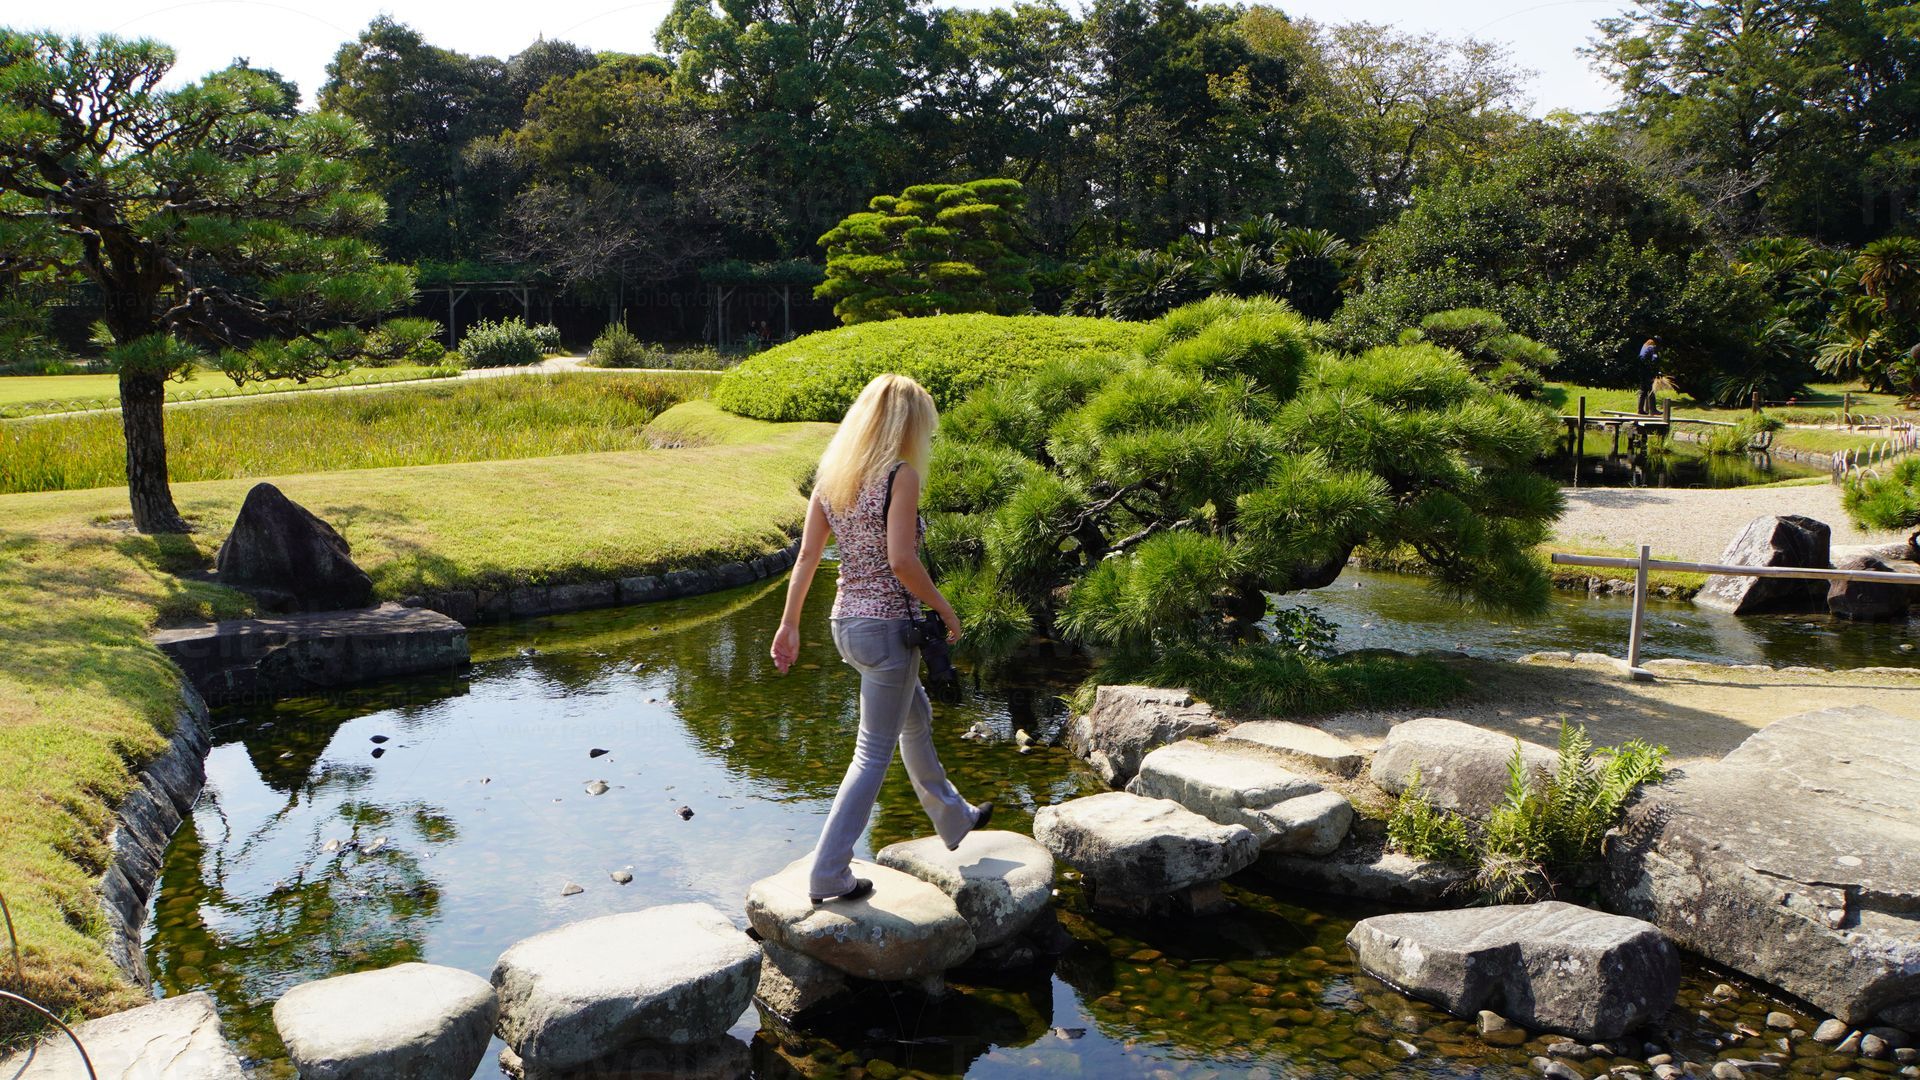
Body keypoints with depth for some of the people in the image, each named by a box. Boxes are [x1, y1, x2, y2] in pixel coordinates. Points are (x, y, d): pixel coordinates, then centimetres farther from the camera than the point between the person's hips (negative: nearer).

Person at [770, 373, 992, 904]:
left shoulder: (831, 476, 4)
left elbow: (807, 555, 4)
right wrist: (943, 607, -11)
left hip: (846, 622, 8)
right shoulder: (900, 475, -16)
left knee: (917, 719, 27)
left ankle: (954, 820, 46)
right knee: (874, 752, 3)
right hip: (888, 625, -8)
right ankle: (828, 874, 8)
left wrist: (789, 624, 8)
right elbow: (900, 560, -25)